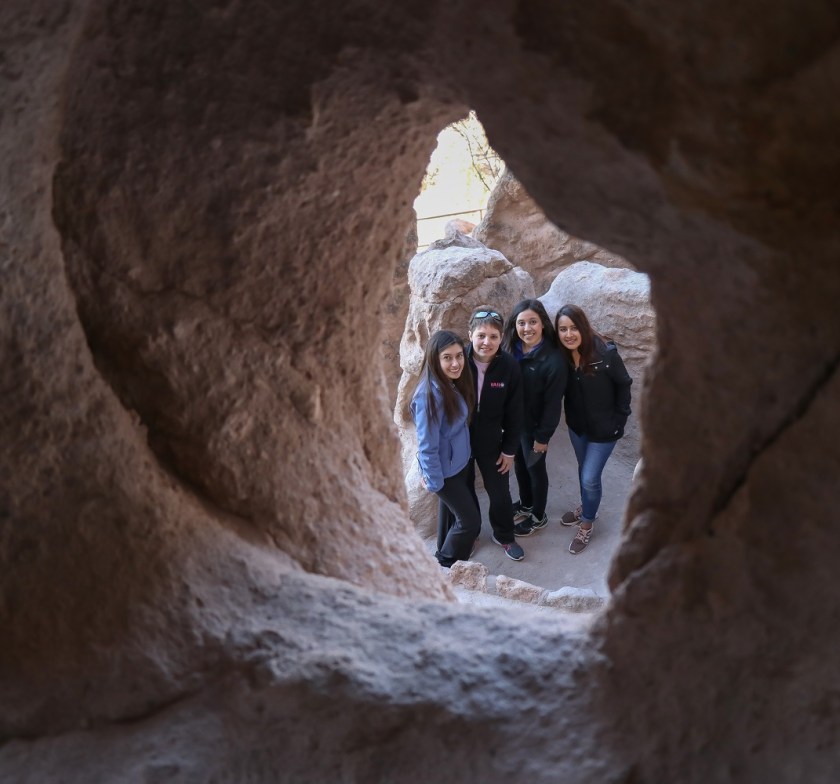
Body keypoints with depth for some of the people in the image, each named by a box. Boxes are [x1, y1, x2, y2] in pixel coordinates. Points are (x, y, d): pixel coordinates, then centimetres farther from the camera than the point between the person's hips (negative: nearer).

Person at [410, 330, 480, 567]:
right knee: (471, 519, 4)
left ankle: (447, 553, 48)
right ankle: (445, 565, 26)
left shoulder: (453, 383, -6)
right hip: (444, 469, -8)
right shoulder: (430, 394, -32)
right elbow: (427, 446, -26)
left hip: (459, 462, 8)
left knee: (452, 510, 25)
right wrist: (434, 481, -18)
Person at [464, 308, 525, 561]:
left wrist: (509, 450, -2)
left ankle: (504, 537, 40)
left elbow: (514, 413, -7)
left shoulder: (510, 366, -17)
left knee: (500, 492, 14)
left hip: (491, 441, 1)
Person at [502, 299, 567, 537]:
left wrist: (543, 436, -13)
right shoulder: (510, 349, -9)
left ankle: (539, 517, 35)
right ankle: (526, 504, 49)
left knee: (535, 467, 14)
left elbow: (553, 403, -18)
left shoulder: (553, 360, -25)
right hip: (513, 421, 6)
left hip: (534, 425, -5)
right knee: (519, 464, 24)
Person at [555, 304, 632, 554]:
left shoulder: (605, 352, -26)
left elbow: (624, 384, -13)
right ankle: (586, 508, 49)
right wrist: (571, 418, 0)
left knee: (590, 478, 1)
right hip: (577, 426, 5)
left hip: (604, 428, -4)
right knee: (584, 471, 24)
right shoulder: (561, 356, -14)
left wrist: (620, 418, -9)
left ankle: (586, 526, 24)